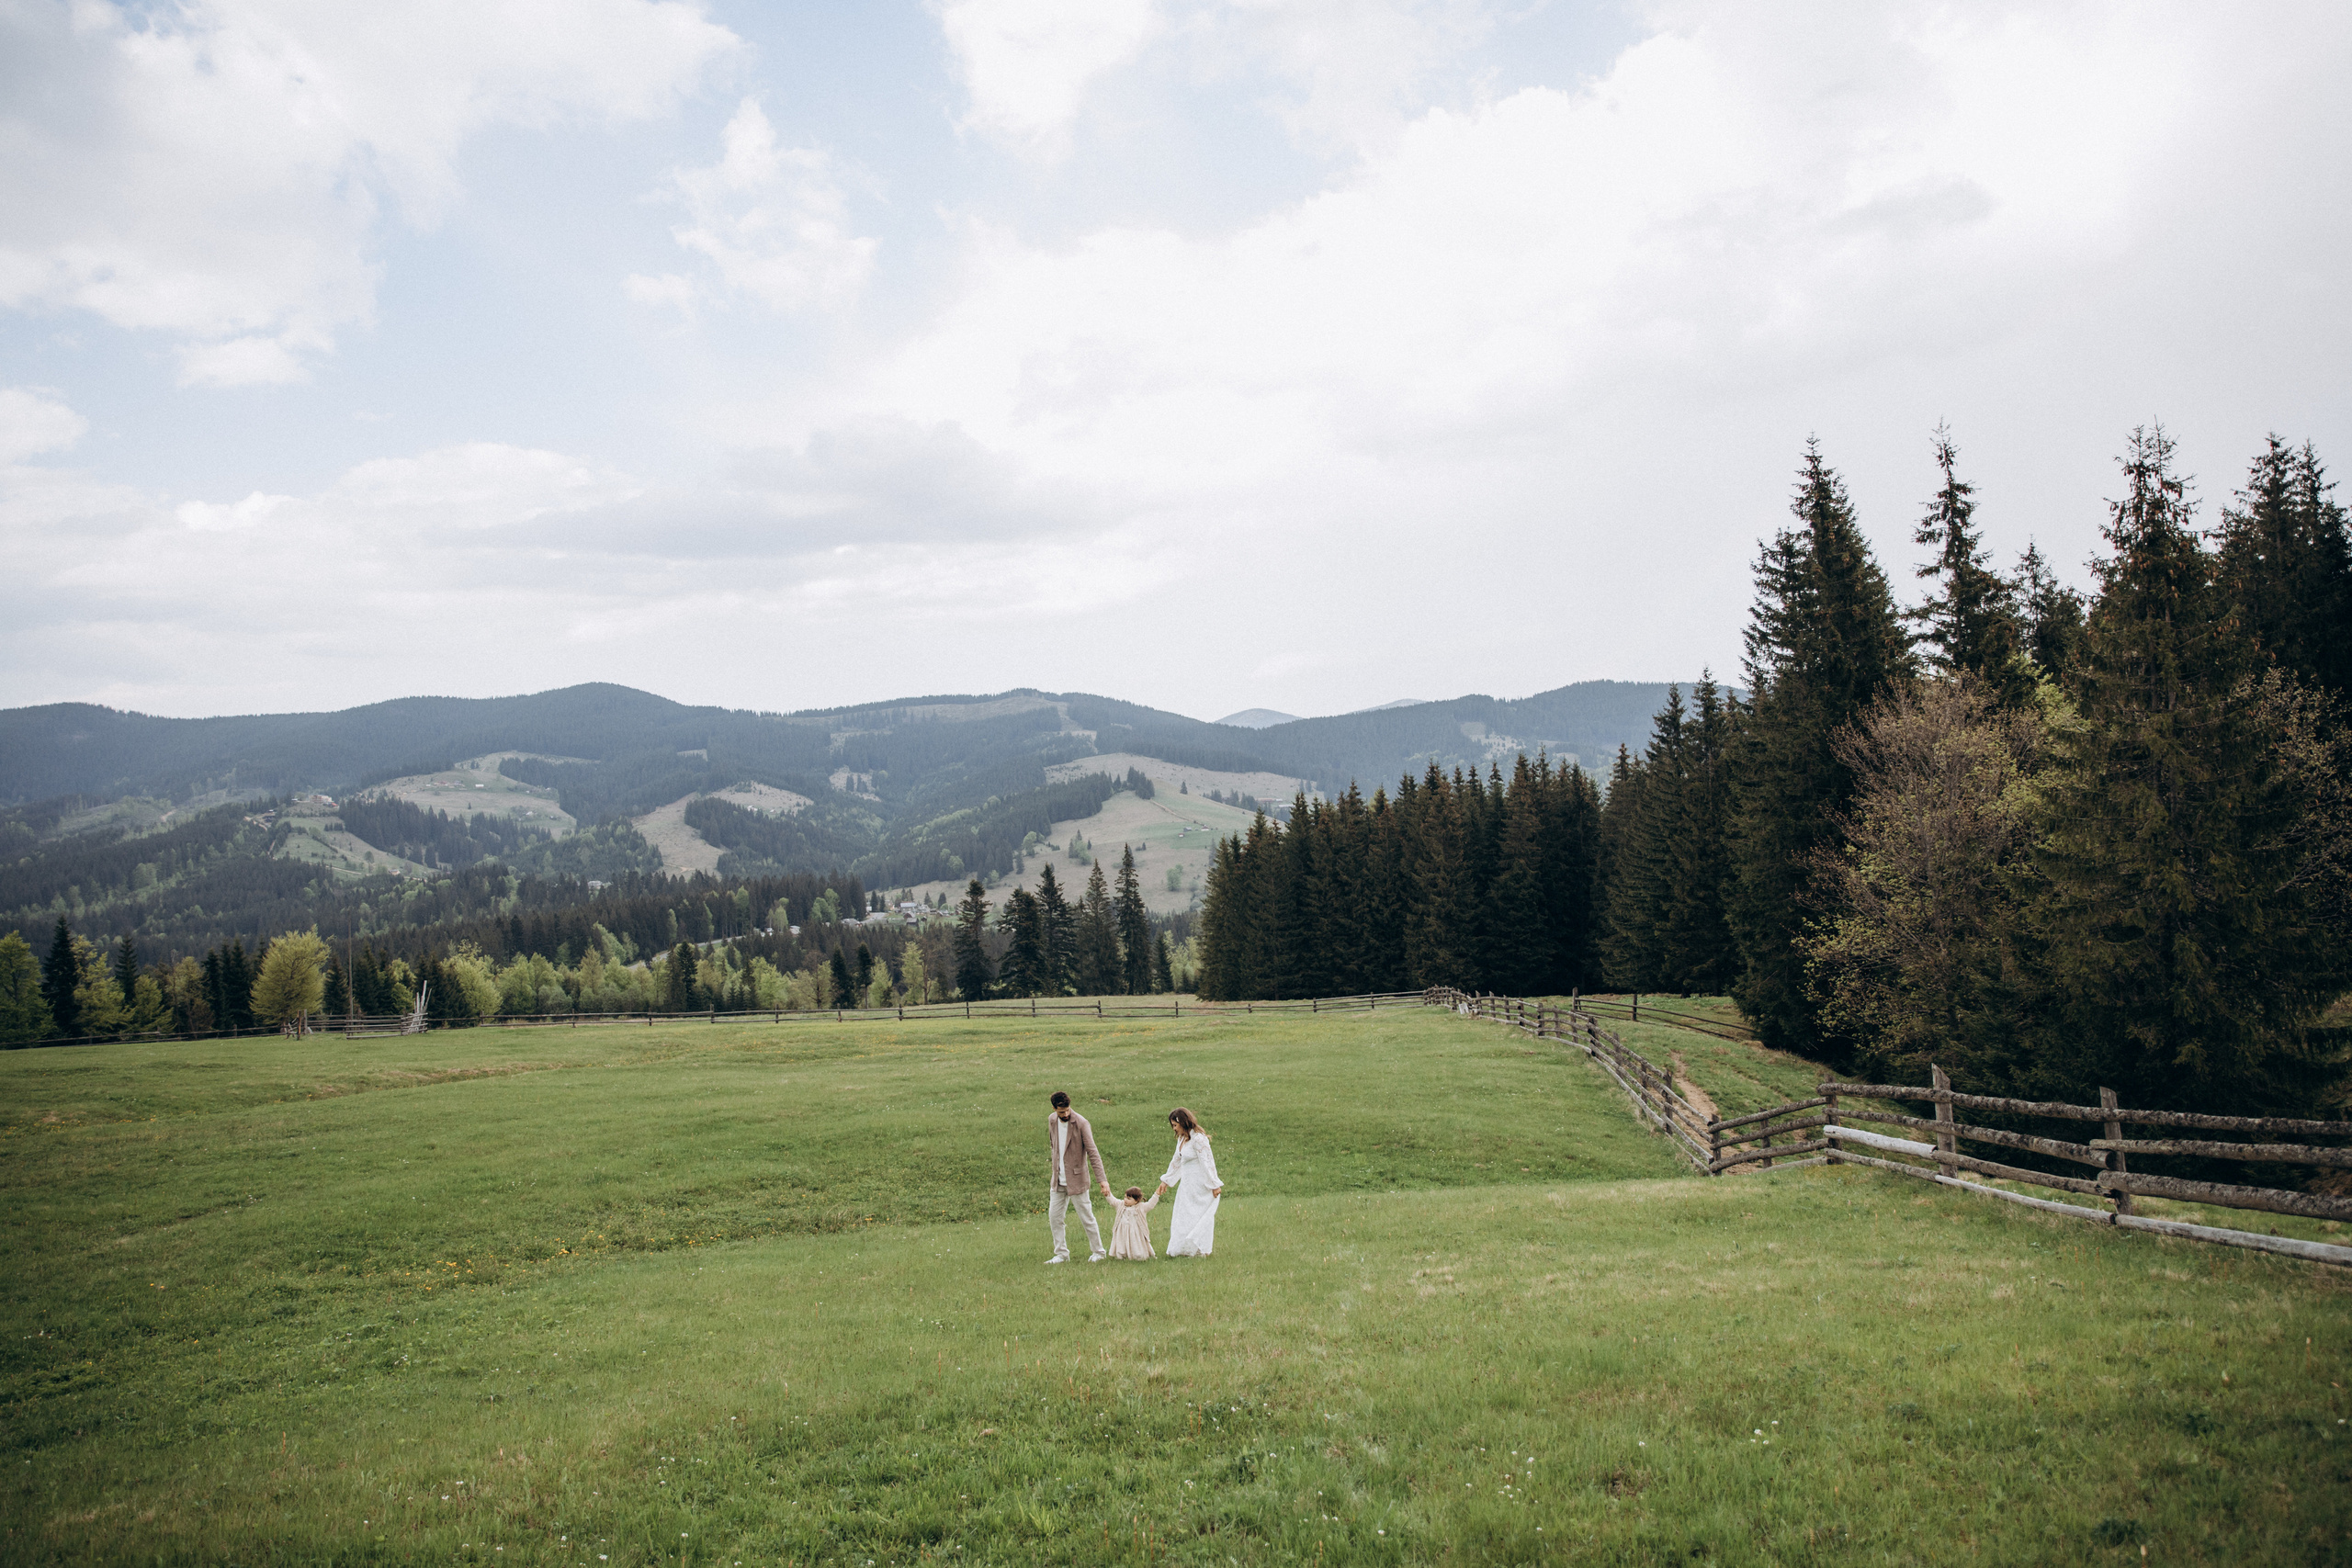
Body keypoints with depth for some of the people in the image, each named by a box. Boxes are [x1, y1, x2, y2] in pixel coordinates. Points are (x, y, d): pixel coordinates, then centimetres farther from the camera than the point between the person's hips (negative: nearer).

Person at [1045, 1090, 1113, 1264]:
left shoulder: (1080, 1123, -17)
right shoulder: (1051, 1121, 2)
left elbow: (1093, 1153, -18)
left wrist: (1103, 1179, -23)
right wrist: (1053, 1166, 16)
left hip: (1076, 1179, -6)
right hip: (1057, 1180, 6)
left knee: (1087, 1217, 3)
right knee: (1054, 1217, 7)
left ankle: (1097, 1252, 18)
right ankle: (1062, 1254, 19)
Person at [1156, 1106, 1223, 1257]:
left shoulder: (1198, 1138, -19)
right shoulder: (1182, 1138, 10)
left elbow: (1207, 1163, -19)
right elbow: (1176, 1161, 21)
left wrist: (1214, 1185, -18)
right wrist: (1166, 1180, 26)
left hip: (1201, 1185, -9)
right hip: (1187, 1185, 9)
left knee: (1198, 1217, -2)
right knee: (1183, 1218, 10)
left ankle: (1199, 1250, 6)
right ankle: (1183, 1250, 16)